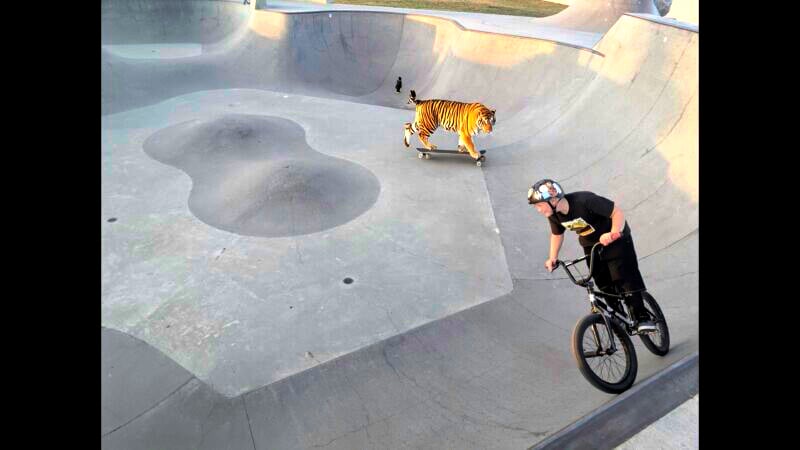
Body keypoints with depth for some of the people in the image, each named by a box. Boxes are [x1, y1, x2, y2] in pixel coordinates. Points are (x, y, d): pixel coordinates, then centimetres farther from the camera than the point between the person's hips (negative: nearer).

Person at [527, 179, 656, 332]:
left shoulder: (584, 200, -34)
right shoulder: (553, 215, -14)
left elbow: (618, 213, -29)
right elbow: (557, 234, 7)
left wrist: (614, 233, -45)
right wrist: (552, 257, -1)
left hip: (616, 240, -5)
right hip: (591, 246, 6)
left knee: (626, 278, -14)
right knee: (605, 286, 5)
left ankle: (642, 318, -4)